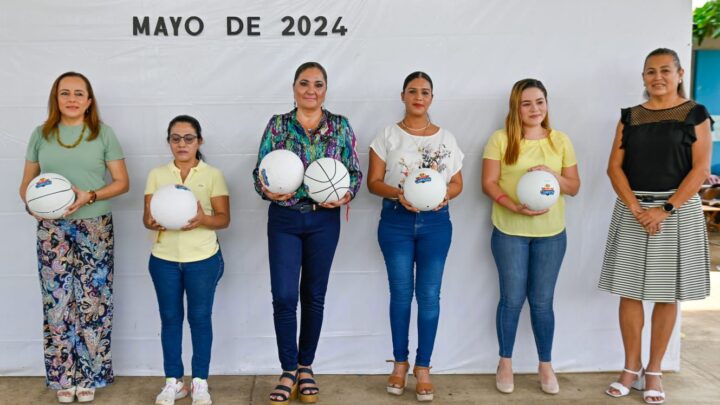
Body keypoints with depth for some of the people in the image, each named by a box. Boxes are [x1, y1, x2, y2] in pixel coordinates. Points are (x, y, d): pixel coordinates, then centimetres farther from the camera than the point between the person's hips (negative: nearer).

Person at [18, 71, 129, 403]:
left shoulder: (103, 133, 2)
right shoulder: (41, 134, 8)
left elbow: (122, 182, 0)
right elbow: (26, 182, 11)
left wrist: (90, 196, -16)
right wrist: (30, 202, -11)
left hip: (95, 228, -1)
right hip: (52, 229, 2)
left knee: (93, 300, 1)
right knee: (57, 301, 3)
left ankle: (89, 377, 14)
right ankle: (63, 376, 17)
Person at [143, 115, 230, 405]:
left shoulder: (213, 175, -1)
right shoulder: (157, 175, 6)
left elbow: (224, 218, -4)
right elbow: (147, 216, 3)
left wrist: (203, 219, -26)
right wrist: (154, 223, -21)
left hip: (203, 259, -2)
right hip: (164, 259, 2)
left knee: (200, 318, 6)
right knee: (170, 318, 9)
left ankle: (200, 382, 19)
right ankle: (173, 381, 22)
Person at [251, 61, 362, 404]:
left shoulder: (340, 126, 3)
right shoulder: (277, 125, 1)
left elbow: (355, 173, 4)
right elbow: (260, 171, 1)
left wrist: (346, 195, -15)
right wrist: (268, 191, -20)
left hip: (324, 220, 1)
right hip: (284, 219, 0)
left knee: (314, 295, 9)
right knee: (283, 296, -4)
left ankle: (306, 367, 25)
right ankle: (289, 372, 12)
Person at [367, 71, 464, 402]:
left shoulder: (446, 138, 8)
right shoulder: (387, 136, 2)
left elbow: (457, 183, 9)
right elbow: (373, 181, -1)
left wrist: (444, 195, -13)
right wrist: (397, 194, -19)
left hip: (435, 223, 1)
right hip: (396, 221, -1)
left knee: (429, 295, 3)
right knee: (401, 293, 6)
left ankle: (423, 367, 15)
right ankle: (400, 362, 22)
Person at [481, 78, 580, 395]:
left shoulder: (561, 141, 5)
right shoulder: (500, 139, -3)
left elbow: (574, 187, 6)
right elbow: (489, 183, -7)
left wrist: (553, 176, -15)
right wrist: (516, 206, -21)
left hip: (551, 234, 2)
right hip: (510, 232, -2)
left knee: (542, 301, 9)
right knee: (512, 298, 6)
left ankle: (545, 365, 24)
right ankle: (505, 363, 23)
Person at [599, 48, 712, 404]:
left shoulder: (695, 114, 1)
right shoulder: (630, 117, 8)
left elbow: (700, 169, -6)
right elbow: (614, 166, 1)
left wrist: (665, 209, -16)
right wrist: (635, 208, -12)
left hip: (678, 210, -2)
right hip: (632, 210, 2)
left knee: (667, 293, 4)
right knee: (630, 290, 3)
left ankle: (654, 371, 17)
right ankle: (631, 368, 16)